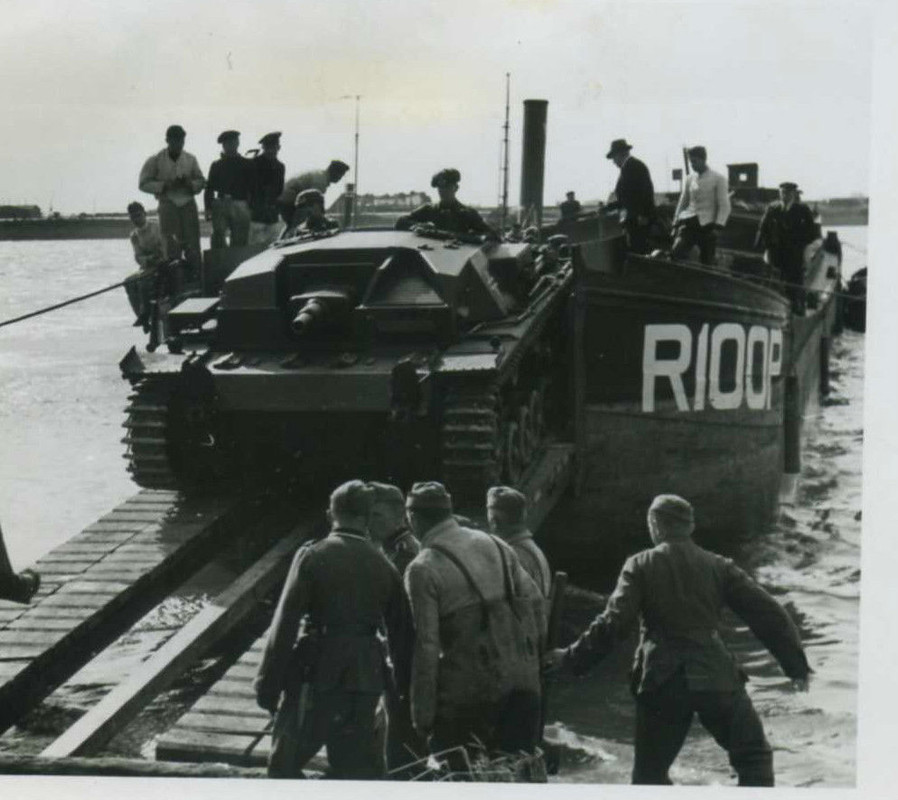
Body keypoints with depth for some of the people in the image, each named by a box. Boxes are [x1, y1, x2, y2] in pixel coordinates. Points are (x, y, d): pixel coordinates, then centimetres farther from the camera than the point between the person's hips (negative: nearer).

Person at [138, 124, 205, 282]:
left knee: (193, 246, -3)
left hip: (188, 205, 2)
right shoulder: (156, 160, 2)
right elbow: (143, 183, 1)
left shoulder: (190, 159, 10)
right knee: (172, 248, -5)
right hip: (168, 205, -2)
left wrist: (190, 184, -7)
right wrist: (164, 185, -12)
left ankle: (195, 280, -1)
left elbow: (201, 181, 15)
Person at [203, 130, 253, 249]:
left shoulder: (247, 164, 9)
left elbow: (252, 188, 5)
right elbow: (209, 188, 13)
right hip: (220, 206, 1)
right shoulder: (216, 165, 15)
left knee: (239, 243, -1)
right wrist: (208, 208, 3)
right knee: (218, 237, -9)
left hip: (240, 207, -1)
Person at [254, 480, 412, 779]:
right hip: (364, 680, 4)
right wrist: (405, 688, 17)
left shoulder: (313, 557, -8)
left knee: (285, 765, 8)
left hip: (315, 676, -4)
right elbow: (401, 634, 7)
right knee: (360, 769, 14)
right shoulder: (384, 566, 3)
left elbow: (285, 625, -10)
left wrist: (268, 684, -5)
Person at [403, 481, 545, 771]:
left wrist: (422, 714, -7)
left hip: (470, 686, -5)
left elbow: (426, 645, -12)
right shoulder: (493, 544, 9)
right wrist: (533, 655, 18)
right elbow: (534, 601, 9)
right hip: (522, 679, 5)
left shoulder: (423, 568, -8)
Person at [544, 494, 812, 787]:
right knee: (753, 757, 14)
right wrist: (796, 664, 11)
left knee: (650, 773, 13)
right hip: (716, 677, 0)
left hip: (661, 684, 0)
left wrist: (571, 658, -1)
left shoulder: (640, 566, 1)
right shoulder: (718, 566, 6)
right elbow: (767, 614, 4)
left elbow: (613, 624, -8)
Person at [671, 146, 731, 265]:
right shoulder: (689, 179, 13)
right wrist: (675, 224, 12)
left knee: (706, 262, -1)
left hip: (707, 225, -3)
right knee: (676, 253, -21)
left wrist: (717, 227, -14)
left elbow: (724, 206, -3)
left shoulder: (718, 179, 0)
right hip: (688, 222, 3)